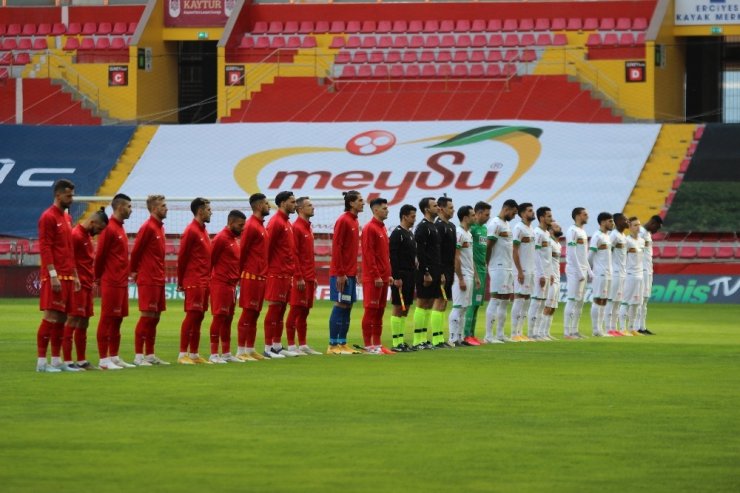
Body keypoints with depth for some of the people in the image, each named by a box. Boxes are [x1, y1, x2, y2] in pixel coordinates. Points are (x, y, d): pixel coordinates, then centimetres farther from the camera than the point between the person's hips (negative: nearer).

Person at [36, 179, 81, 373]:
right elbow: (45, 248, -15)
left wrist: (75, 275, 20)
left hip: (67, 276, 9)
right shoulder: (48, 217, -9)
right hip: (55, 276, -9)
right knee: (51, 316, -10)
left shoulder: (67, 218, 18)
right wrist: (53, 275, -20)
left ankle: (56, 361, 11)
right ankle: (42, 362, -10)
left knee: (62, 317, 8)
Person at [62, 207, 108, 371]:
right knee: (73, 321, -9)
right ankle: (67, 361, -10)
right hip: (78, 285, -10)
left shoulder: (88, 235, 16)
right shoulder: (76, 235, -14)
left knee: (84, 323, 12)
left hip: (87, 285, 10)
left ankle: (82, 360, 18)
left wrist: (92, 279, 14)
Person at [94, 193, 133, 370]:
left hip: (121, 282, 9)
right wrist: (98, 277, -4)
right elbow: (99, 256, -12)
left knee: (117, 319, 11)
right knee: (107, 319, -7)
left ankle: (114, 357, 16)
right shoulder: (109, 229, -12)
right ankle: (104, 360, -7)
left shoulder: (120, 228, 16)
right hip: (111, 282, -9)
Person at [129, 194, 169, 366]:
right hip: (148, 280, -9)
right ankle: (138, 356, -8)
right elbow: (135, 251, -12)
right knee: (147, 316, -9)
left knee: (155, 317, 10)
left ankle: (150, 355, 14)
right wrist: (134, 271, -3)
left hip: (158, 280, 9)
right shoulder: (148, 227, -12)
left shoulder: (159, 227, 14)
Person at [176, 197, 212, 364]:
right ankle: (183, 355, -10)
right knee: (192, 316, -10)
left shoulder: (203, 230, 16)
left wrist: (207, 278, 15)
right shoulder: (191, 231, -11)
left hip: (204, 282, 9)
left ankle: (194, 354, 12)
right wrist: (181, 282, -6)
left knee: (199, 316, 9)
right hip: (194, 282, -9)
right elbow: (181, 257, -10)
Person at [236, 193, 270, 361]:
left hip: (261, 276, 9)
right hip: (252, 276, -9)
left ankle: (250, 349, 14)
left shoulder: (260, 225, 17)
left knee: (255, 313, 10)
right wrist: (241, 273, -9)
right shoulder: (251, 226, -12)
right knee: (248, 312, -8)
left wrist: (264, 273, 16)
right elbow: (242, 251, -13)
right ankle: (241, 351, -7)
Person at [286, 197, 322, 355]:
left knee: (305, 311, 10)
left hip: (309, 278, 9)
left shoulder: (308, 228, 18)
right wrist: (299, 277, -19)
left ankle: (303, 345, 13)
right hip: (301, 278, -9)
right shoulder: (296, 227, -10)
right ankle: (291, 345, -6)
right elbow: (294, 254, -15)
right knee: (296, 310, -7)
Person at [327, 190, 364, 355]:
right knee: (340, 306, -7)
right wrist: (340, 273, -19)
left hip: (350, 273, 9)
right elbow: (336, 248, -16)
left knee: (347, 307, 8)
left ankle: (342, 344, 11)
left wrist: (355, 272, 15)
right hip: (341, 274, -9)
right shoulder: (343, 221, -12)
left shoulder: (354, 221, 14)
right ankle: (333, 345, -5)